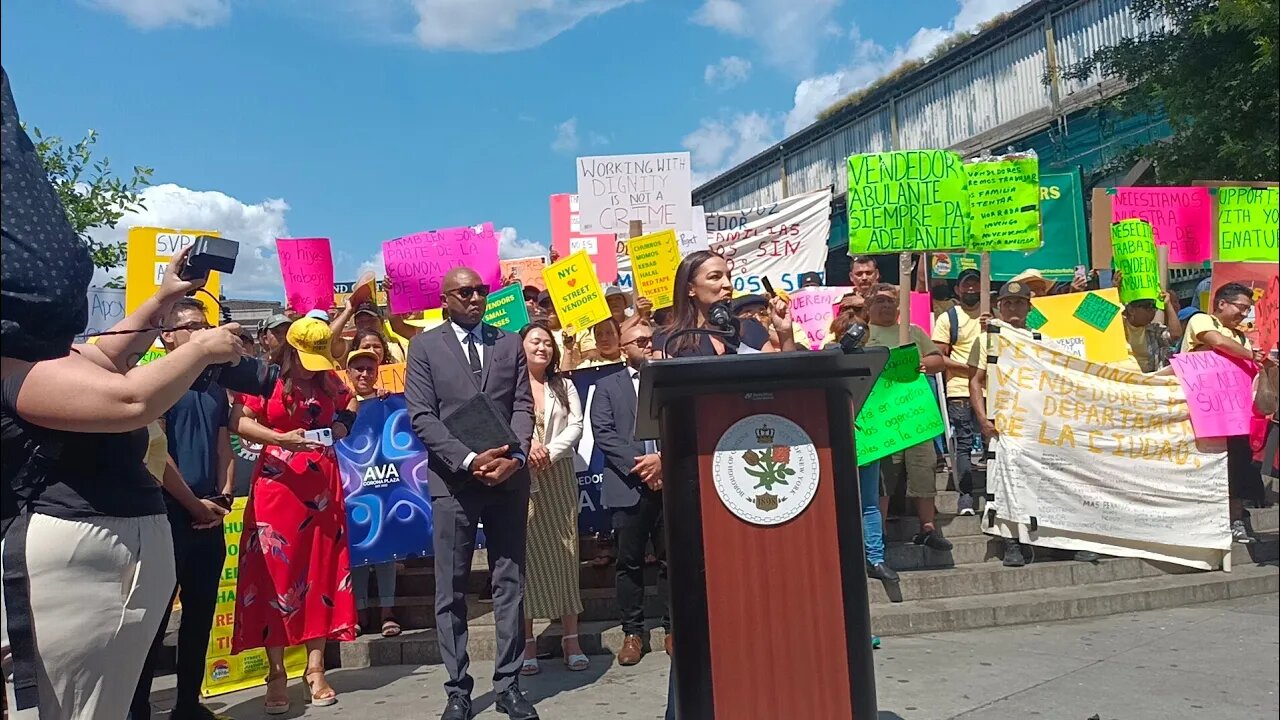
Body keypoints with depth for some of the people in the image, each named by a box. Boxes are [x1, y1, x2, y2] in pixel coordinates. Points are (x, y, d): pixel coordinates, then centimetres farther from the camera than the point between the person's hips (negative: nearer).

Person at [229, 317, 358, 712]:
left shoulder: (330, 381, 9)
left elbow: (347, 408, 24)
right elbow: (239, 422, -9)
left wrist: (343, 426, 2)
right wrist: (281, 438, -22)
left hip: (323, 486, 4)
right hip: (277, 486, -4)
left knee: (321, 573, 4)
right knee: (275, 574, 0)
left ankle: (315, 669, 12)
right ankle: (276, 673, 9)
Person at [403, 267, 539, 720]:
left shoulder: (510, 343, 12)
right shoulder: (425, 346, 5)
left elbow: (523, 406, 5)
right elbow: (422, 417, -4)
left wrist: (514, 456, -12)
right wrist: (470, 460, -14)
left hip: (508, 477, 2)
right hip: (453, 480, -2)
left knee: (509, 584, 6)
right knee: (451, 590, 3)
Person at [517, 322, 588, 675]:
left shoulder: (564, 386, 12)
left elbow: (575, 426, 5)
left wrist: (550, 451, -10)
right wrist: (526, 448, -18)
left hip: (558, 477, 3)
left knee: (564, 553, 2)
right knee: (525, 554, -2)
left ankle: (571, 639, 6)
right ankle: (527, 642, 5)